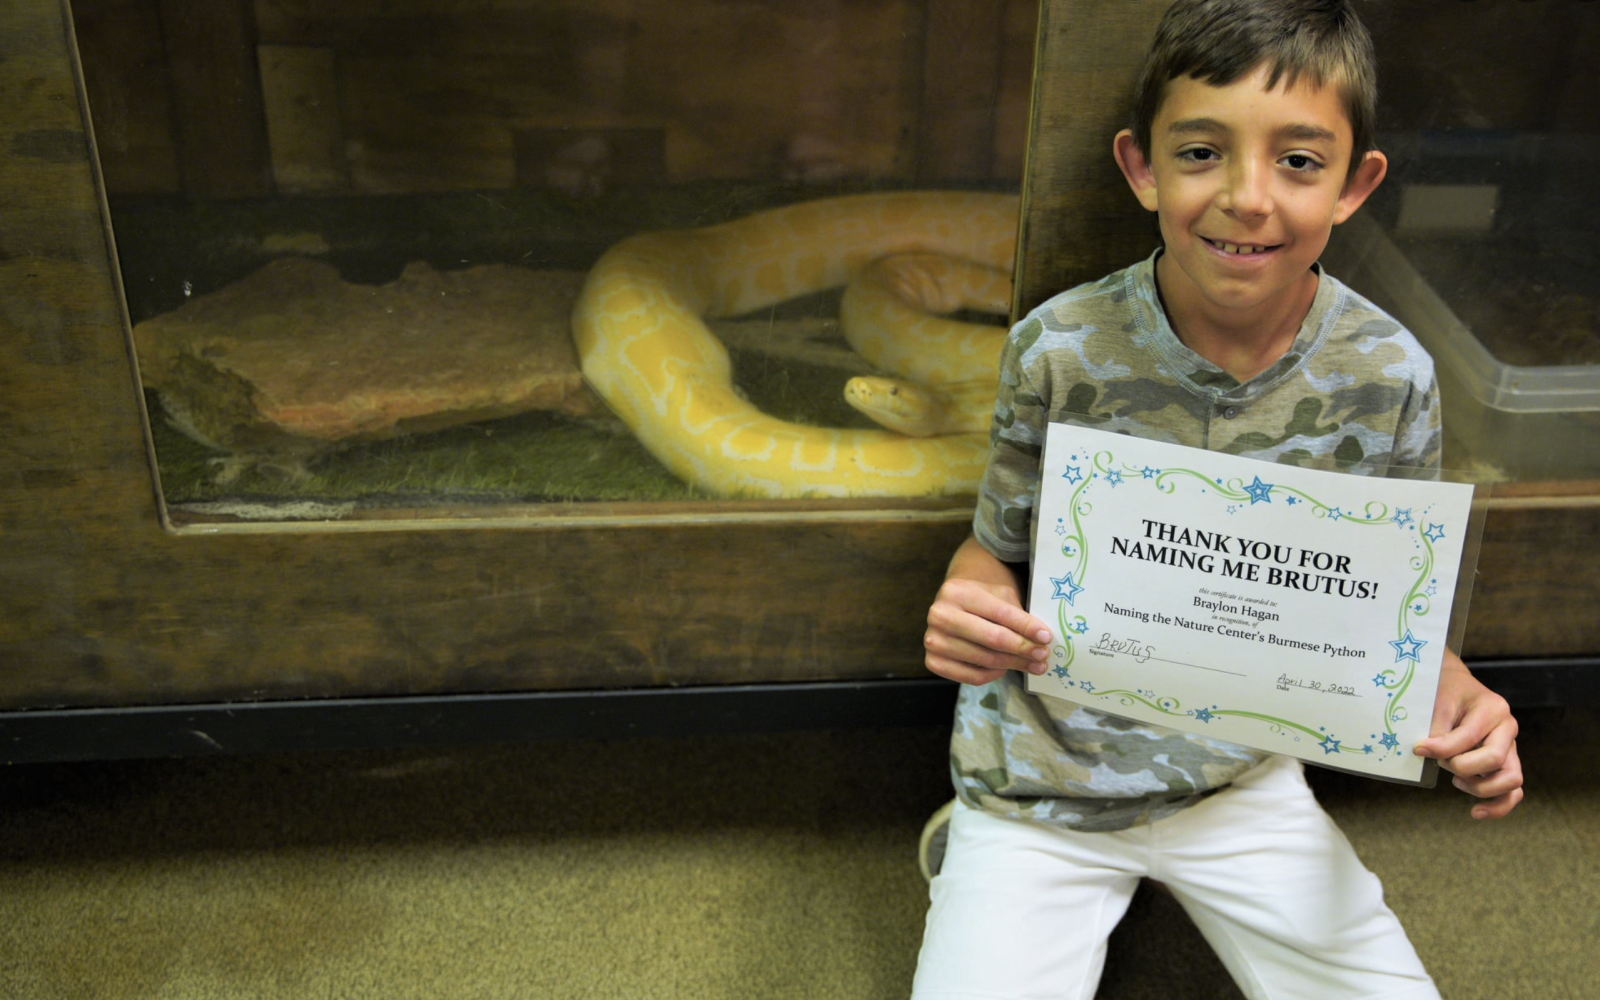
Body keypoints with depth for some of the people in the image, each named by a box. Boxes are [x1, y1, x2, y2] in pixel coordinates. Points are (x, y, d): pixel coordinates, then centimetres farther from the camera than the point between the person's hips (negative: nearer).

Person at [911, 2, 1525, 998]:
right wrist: (972, 608, -25)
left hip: (1245, 777, 3)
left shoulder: (1391, 376, -11)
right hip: (1045, 777, -2)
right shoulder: (1058, 350, -16)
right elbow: (999, 550, -2)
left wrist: (1451, 691, -18)